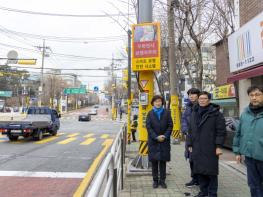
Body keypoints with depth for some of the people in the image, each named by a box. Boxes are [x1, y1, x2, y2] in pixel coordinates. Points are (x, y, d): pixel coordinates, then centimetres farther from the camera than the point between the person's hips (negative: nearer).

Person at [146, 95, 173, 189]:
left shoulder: (166, 112, 4)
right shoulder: (150, 113, 3)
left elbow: (170, 125, 1)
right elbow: (148, 127, -3)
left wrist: (165, 136, -11)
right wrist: (156, 137, -12)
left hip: (164, 140, 0)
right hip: (153, 141, 0)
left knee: (163, 161, 6)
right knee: (154, 161, 5)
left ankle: (162, 180, 16)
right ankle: (155, 180, 16)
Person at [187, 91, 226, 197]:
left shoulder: (216, 113, -5)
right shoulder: (194, 113, 12)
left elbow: (221, 131, -8)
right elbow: (190, 131, 16)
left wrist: (218, 146, -13)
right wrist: (190, 144, 13)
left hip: (210, 149, -5)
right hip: (197, 149, 5)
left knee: (211, 171, 4)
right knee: (199, 171, 12)